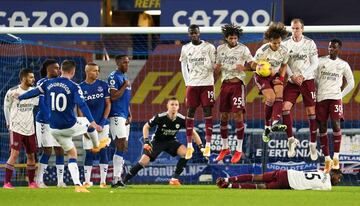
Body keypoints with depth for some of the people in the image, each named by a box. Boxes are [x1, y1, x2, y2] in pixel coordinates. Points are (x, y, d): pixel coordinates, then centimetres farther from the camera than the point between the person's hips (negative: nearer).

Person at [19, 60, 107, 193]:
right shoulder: (74, 87, -13)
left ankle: (77, 185, 5)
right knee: (89, 122, 26)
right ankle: (97, 145, 51)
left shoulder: (48, 84, 1)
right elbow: (82, 105, -23)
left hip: (55, 129, 5)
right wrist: (92, 122, -28)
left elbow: (34, 92, 13)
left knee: (72, 154, 15)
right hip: (71, 127, -5)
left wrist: (19, 97, 31)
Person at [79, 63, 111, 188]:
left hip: (102, 124, 1)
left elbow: (108, 104, 5)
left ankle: (103, 181, 5)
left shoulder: (103, 85, 2)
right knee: (89, 153, -1)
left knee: (103, 152, 0)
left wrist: (103, 121, -7)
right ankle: (87, 181, 5)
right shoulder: (80, 88, -1)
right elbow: (79, 109, 1)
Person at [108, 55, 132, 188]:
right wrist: (125, 86, -10)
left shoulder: (125, 77, 20)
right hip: (116, 115, -9)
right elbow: (114, 96, -19)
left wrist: (129, 115, 13)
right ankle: (116, 178, -15)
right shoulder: (114, 77, -9)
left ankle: (118, 178, 11)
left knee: (122, 147, 9)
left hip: (124, 116, 9)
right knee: (120, 146, -14)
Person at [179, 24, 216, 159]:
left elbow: (215, 65, 1)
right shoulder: (185, 49, 6)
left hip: (207, 84, -3)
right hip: (192, 84, 3)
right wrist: (187, 82, 10)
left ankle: (208, 145, -1)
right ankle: (189, 146, 6)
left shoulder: (209, 47, -3)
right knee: (190, 113, 1)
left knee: (208, 113, -3)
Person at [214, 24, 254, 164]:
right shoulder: (220, 49, 9)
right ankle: (225, 148, 19)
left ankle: (239, 150, 0)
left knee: (238, 116, -7)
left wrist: (245, 68, -25)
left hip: (237, 84, -5)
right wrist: (217, 68, -2)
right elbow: (216, 69, 18)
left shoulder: (243, 49, -4)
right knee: (223, 117, 7)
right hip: (225, 84, 5)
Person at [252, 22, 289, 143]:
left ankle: (275, 123, -39)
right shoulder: (262, 51, -18)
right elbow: (253, 66, -8)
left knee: (279, 94, -25)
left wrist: (281, 77, -5)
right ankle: (267, 127, -12)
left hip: (275, 76, 4)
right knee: (271, 98, -24)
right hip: (261, 77, -4)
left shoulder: (284, 52, -6)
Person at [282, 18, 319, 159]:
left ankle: (313, 145, 7)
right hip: (292, 81, 1)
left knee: (311, 112, -1)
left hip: (307, 80, -1)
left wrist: (302, 76, -13)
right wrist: (292, 76, -14)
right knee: (285, 108, -15)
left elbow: (314, 63, -2)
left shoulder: (310, 43, -1)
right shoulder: (285, 44, 3)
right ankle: (291, 139, -3)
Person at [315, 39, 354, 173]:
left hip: (335, 98, -1)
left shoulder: (343, 65, 8)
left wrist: (341, 95, 6)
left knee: (336, 124, -17)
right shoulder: (320, 61, 7)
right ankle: (327, 159, 6)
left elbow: (351, 83, 15)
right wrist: (314, 95, 1)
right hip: (320, 98, 1)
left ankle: (336, 158, -12)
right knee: (322, 128, 0)